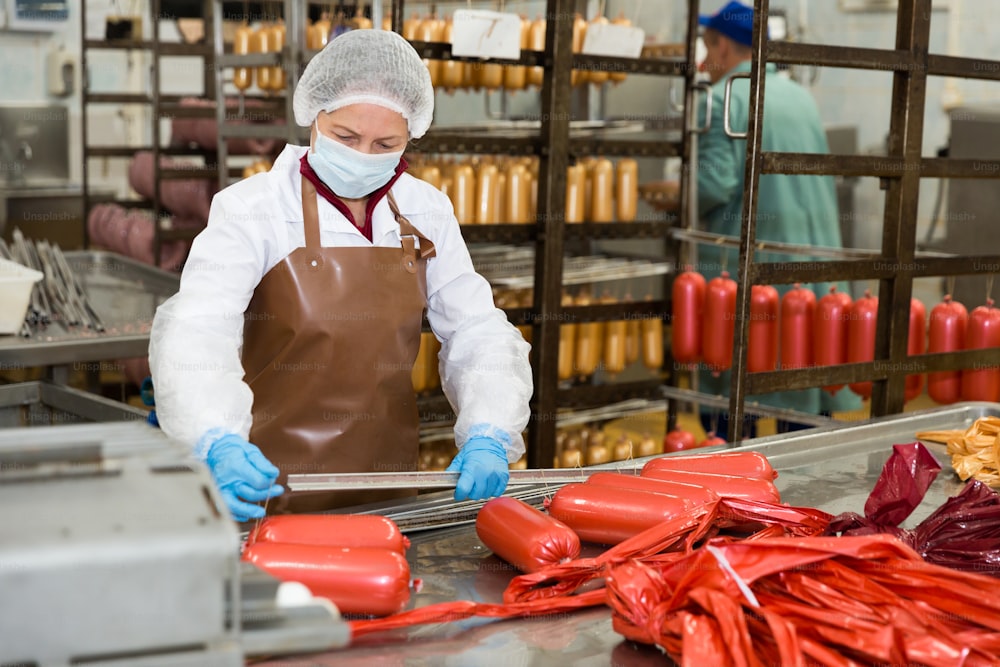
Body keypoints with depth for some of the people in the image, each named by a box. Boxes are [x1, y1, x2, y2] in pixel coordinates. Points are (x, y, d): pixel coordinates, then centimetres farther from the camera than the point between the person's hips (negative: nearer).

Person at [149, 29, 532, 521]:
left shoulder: (426, 213, 4)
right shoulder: (253, 210, -10)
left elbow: (476, 334, 4)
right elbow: (195, 334, -22)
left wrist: (488, 438, -15)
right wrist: (218, 445, -41)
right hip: (269, 487, -3)